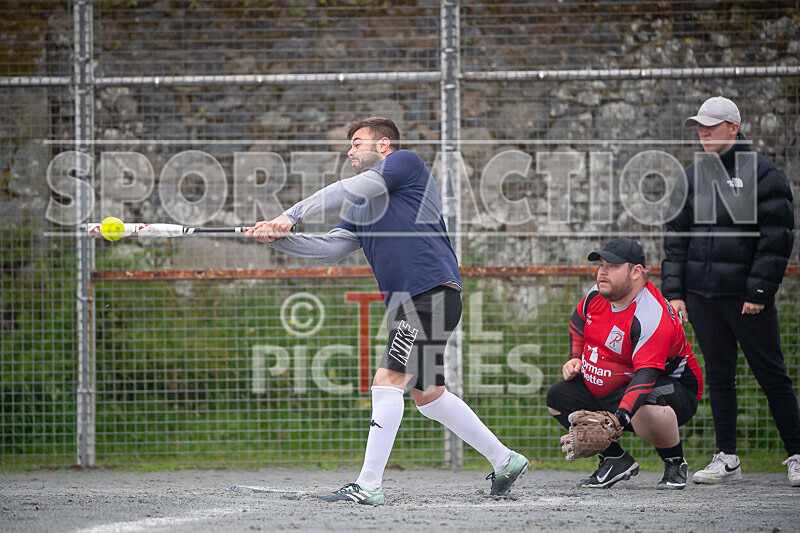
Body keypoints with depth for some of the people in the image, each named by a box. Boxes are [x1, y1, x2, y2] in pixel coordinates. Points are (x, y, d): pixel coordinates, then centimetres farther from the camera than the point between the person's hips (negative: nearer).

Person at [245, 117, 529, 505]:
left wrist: (291, 215, -10)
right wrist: (279, 238, 0)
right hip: (407, 304, 10)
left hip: (433, 291, -10)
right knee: (427, 394, 14)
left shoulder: (406, 162, 0)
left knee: (388, 381, -15)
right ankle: (505, 461, 24)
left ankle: (369, 486, -17)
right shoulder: (362, 208, 24)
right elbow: (330, 248, 14)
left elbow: (347, 191, -11)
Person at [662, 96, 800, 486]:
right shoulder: (693, 176, 13)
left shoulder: (761, 173, -4)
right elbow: (676, 237, 16)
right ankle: (727, 459, 13)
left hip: (747, 295, -5)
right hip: (701, 293, 5)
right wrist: (673, 291, 7)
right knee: (718, 376, 8)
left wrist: (759, 291, -13)